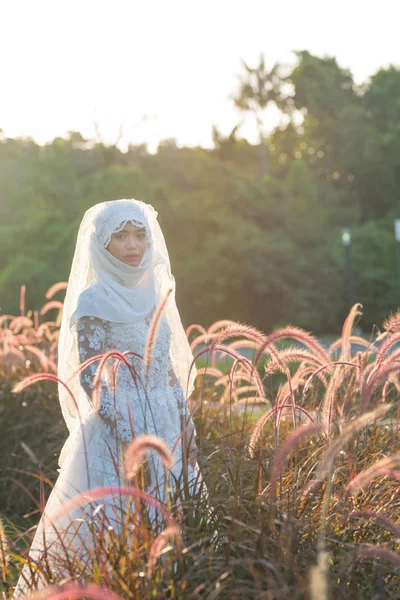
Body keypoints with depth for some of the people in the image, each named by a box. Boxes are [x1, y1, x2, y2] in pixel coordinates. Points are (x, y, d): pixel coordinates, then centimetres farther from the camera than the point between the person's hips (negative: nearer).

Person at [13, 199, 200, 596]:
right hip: (118, 427, -6)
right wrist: (129, 439, -19)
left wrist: (185, 421, 10)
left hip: (166, 429, 7)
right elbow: (90, 379, -14)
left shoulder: (155, 293, 11)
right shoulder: (93, 300, -9)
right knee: (116, 529, -5)